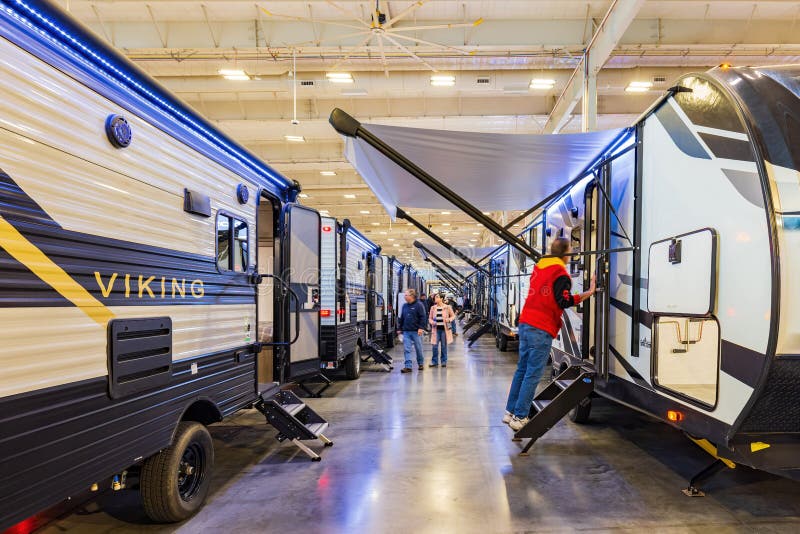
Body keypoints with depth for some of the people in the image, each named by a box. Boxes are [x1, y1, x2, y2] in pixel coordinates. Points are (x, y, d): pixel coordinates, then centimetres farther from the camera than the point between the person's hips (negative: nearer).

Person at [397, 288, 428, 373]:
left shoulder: (419, 305, -7)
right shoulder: (405, 306, 12)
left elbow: (423, 317, -11)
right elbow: (402, 318, 18)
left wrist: (421, 328, -19)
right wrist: (400, 328, 16)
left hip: (416, 331, -5)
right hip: (406, 331, 5)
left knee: (418, 349, 8)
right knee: (406, 349, -2)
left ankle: (421, 364, 26)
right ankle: (408, 366, -1)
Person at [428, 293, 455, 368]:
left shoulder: (447, 307, -1)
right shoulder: (433, 308, 6)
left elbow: (453, 316, 7)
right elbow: (430, 318, 13)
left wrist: (449, 319, -13)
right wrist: (432, 322, -9)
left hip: (444, 329, -2)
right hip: (436, 329, 2)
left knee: (444, 346, 5)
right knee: (435, 346, -1)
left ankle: (444, 361, 16)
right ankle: (434, 361, 9)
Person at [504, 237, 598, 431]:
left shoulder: (538, 267, 13)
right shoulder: (561, 274, -9)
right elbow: (564, 301, -17)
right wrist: (589, 293, -14)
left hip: (525, 324, 8)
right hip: (542, 329, -8)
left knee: (522, 370, 14)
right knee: (533, 375, -3)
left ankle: (510, 412, 20)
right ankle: (520, 418, 0)